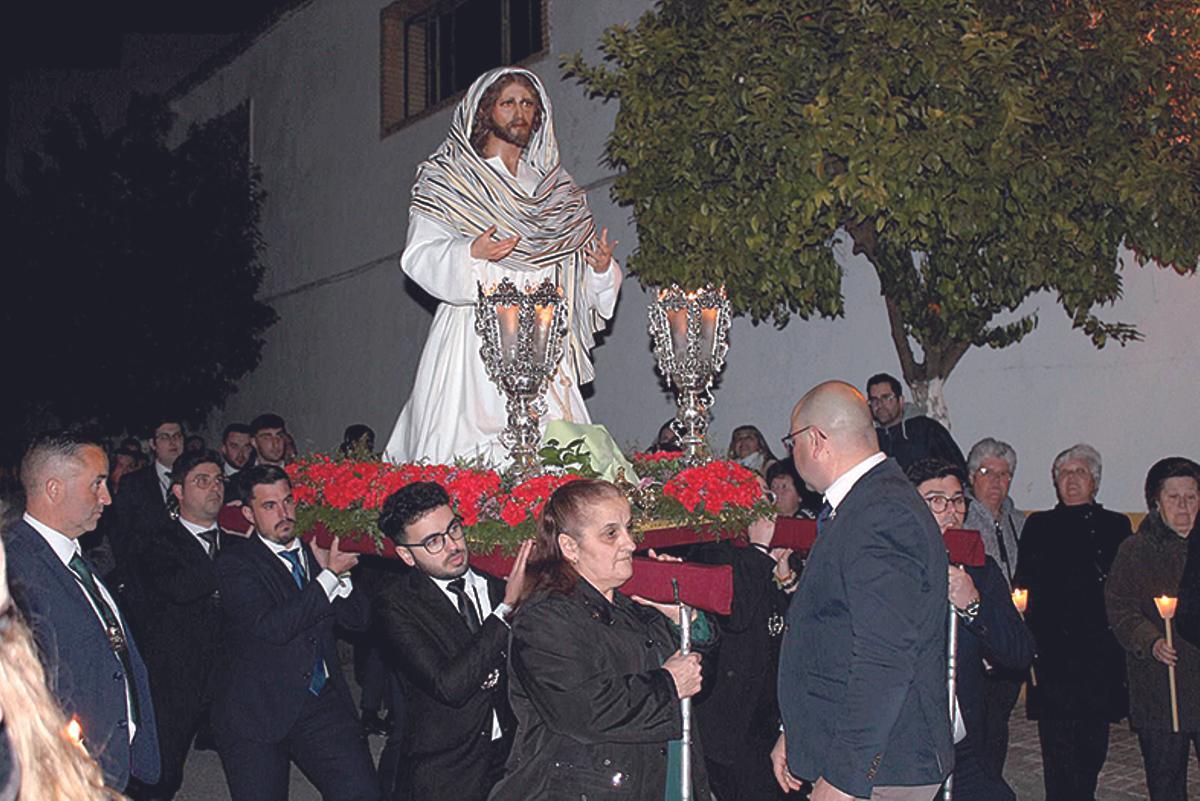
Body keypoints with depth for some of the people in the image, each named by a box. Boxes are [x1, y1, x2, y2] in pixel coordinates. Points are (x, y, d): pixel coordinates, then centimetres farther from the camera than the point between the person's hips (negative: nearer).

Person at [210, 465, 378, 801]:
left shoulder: (316, 553, 13)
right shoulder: (234, 564, -3)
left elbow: (359, 619, 9)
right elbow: (272, 627, -18)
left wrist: (337, 571, -8)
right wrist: (329, 575, -14)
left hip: (322, 703, 3)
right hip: (257, 713, -3)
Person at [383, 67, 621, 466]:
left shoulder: (555, 186, 21)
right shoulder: (447, 178, 8)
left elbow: (575, 271, 21)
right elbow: (419, 255, -1)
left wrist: (601, 267, -1)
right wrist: (470, 253, -18)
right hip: (477, 339, -3)